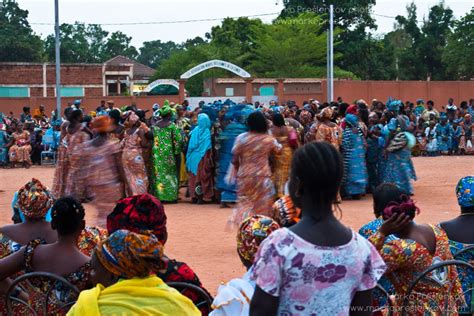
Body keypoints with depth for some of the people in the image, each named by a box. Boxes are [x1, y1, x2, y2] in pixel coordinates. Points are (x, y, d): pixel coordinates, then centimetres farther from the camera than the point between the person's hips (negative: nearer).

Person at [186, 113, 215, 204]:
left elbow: (191, 145, 1)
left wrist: (189, 156, 10)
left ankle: (194, 196, 13)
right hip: (202, 158, -3)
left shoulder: (195, 130, -3)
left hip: (194, 158, 3)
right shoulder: (207, 132, -10)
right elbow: (208, 149, -12)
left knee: (194, 176, 11)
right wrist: (209, 159, -6)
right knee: (203, 176, 4)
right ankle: (201, 197, 2)